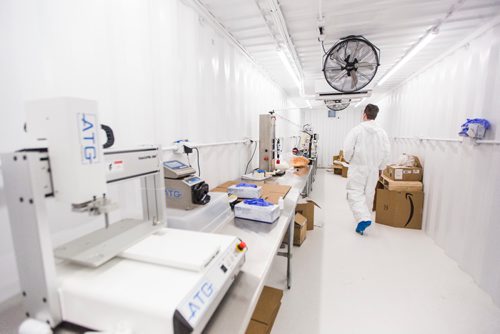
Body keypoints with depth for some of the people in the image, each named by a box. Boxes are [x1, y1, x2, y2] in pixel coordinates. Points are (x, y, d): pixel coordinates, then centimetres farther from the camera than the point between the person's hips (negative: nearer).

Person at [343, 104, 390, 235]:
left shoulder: (357, 129, -12)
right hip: (374, 169, 5)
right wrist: (381, 167, 13)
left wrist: (348, 160, 6)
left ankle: (363, 218, -17)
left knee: (355, 193, 0)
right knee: (369, 194, 17)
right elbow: (386, 151, 1)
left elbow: (348, 148, -15)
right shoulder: (382, 132, 0)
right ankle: (364, 217, 31)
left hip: (358, 167, -5)